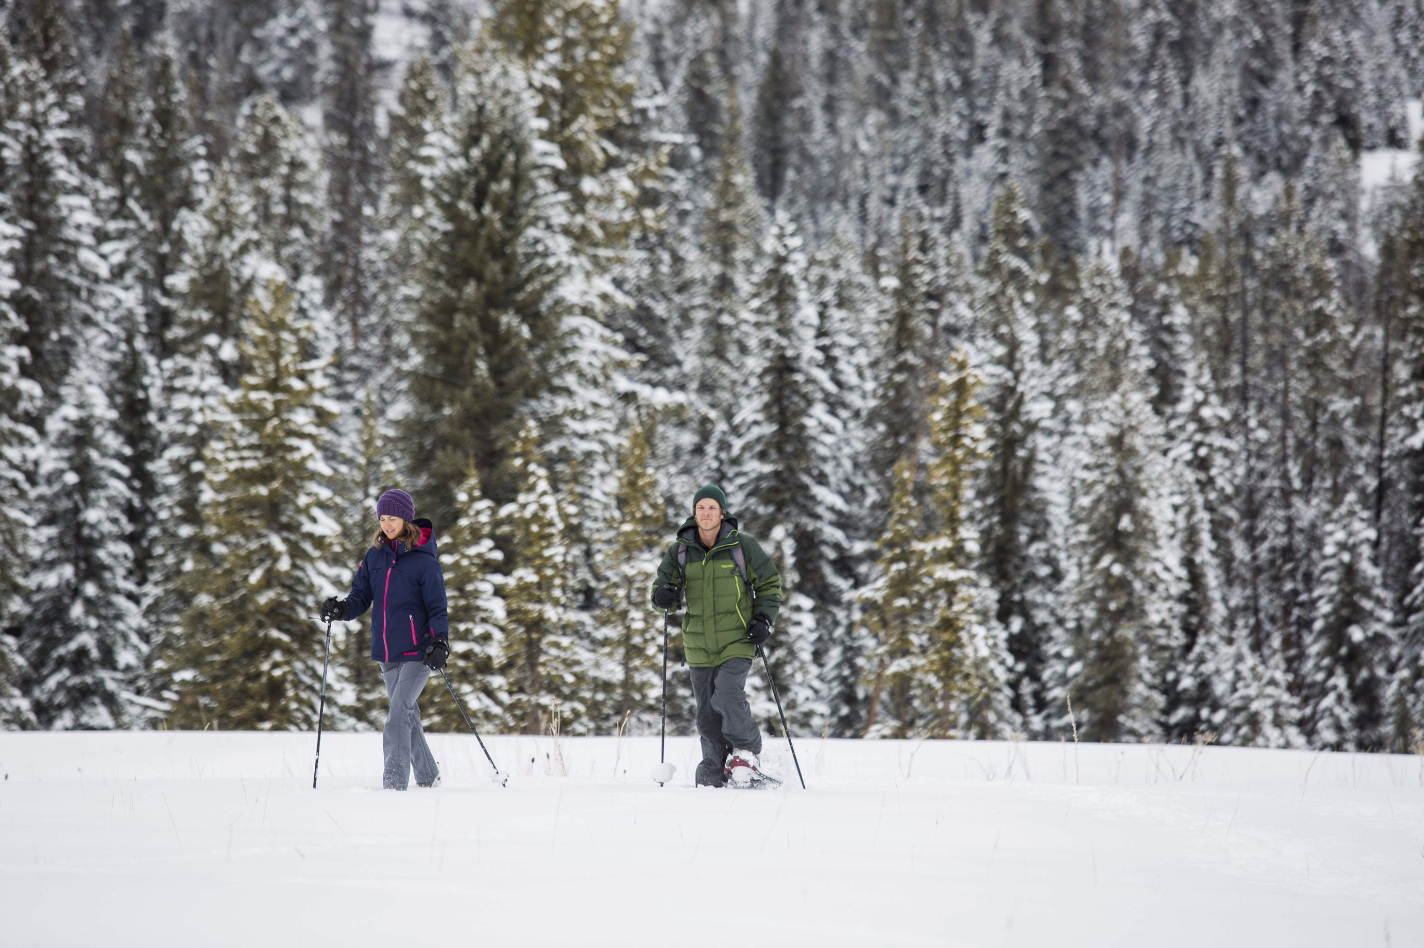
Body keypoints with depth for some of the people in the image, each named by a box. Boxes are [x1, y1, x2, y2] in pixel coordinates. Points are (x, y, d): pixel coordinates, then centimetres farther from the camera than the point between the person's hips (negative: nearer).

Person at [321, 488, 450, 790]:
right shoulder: (375, 556, 8)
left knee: (398, 713, -17)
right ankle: (427, 776, 30)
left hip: (417, 652, -7)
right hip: (387, 653, 7)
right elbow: (362, 596, 6)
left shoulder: (423, 560, -8)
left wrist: (440, 642, -19)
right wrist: (342, 609, -15)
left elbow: (437, 607, -6)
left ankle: (394, 782, -22)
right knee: (406, 713, 16)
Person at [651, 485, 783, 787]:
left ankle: (747, 751, -1)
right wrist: (664, 595, -14)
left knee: (728, 696, -22)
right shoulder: (680, 551, 3)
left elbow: (769, 584, 7)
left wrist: (764, 620, -6)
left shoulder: (742, 546, -3)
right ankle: (714, 771, 19)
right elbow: (663, 585, 10)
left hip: (737, 641, -3)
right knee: (707, 713, 5)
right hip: (699, 645, 3)